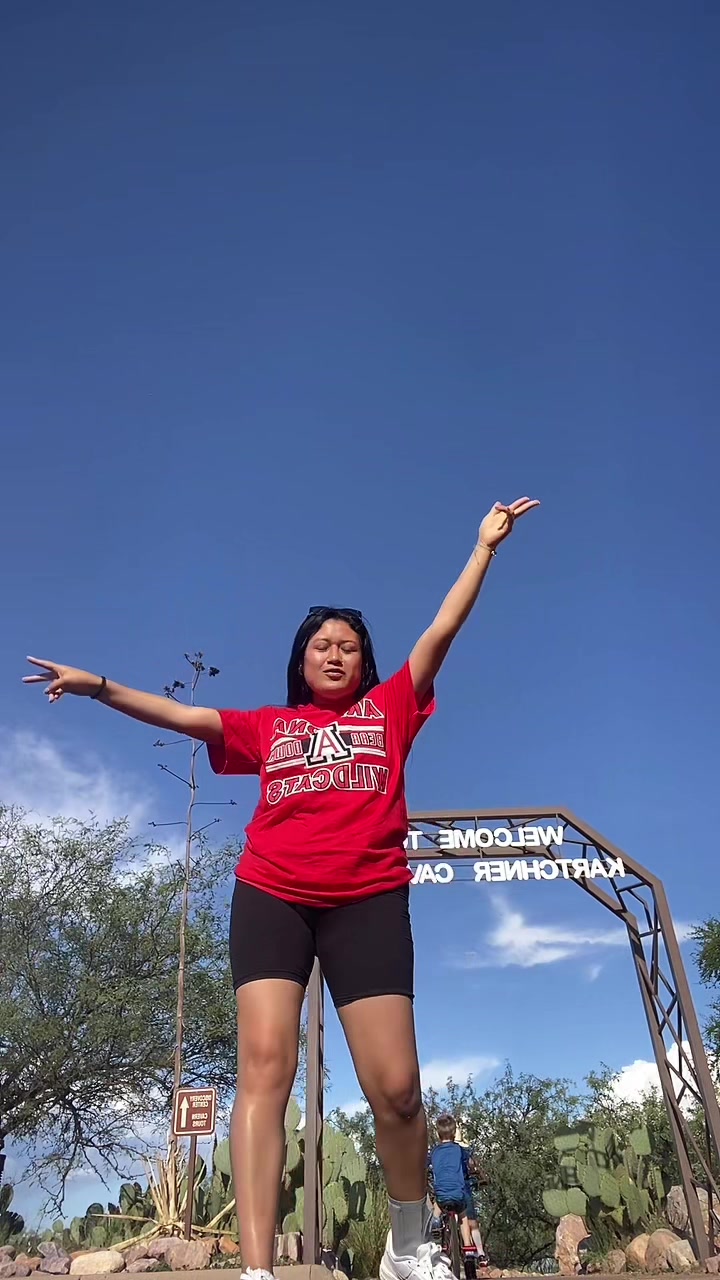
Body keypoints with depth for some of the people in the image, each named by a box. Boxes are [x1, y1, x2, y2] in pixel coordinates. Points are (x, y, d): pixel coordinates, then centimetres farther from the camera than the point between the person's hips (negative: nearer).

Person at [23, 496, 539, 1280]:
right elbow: (184, 715, 14)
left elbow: (442, 631, 15)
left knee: (395, 1086, -5)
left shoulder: (389, 709, 17)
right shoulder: (268, 726, 19)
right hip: (271, 898, 1)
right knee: (264, 1065, -13)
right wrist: (101, 687, 5)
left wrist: (485, 547, 16)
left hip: (367, 903, -1)